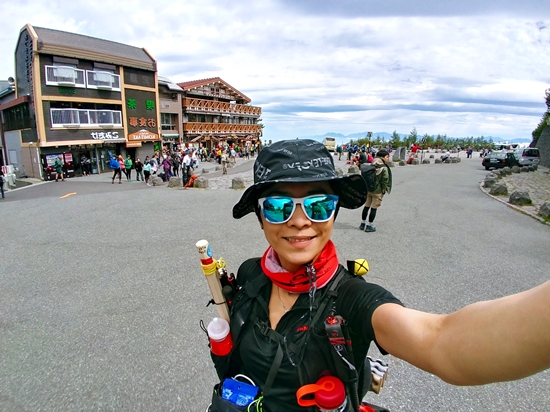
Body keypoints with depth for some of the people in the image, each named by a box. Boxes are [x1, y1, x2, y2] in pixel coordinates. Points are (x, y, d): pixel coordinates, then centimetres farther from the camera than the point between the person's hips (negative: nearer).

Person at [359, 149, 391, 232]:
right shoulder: (384, 168, -15)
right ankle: (369, 226, 10)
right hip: (377, 191, -6)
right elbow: (385, 180, -15)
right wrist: (384, 190, -3)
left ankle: (362, 224, 24)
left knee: (366, 206, 15)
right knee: (374, 208, 3)